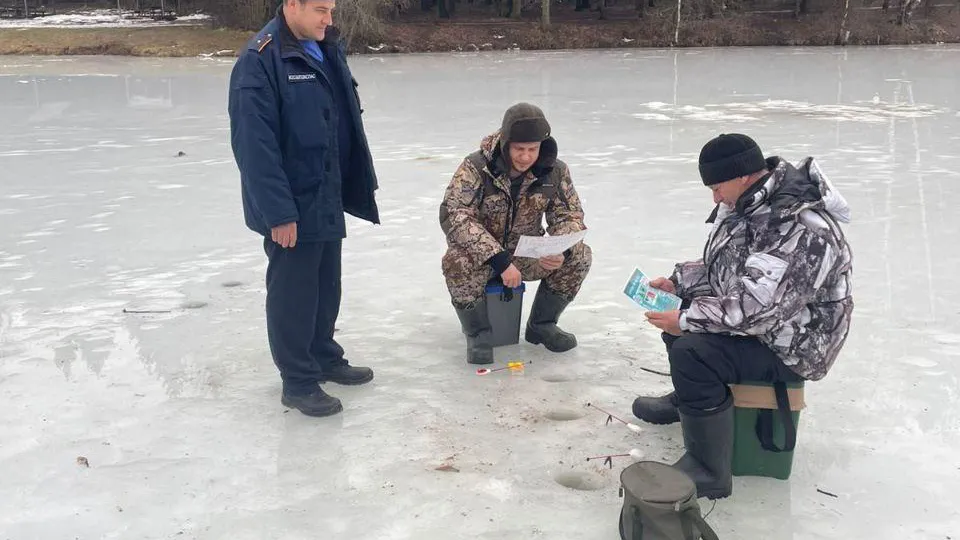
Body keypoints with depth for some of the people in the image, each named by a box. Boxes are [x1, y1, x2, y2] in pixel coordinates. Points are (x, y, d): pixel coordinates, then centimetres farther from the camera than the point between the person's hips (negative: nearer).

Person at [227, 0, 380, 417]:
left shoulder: (328, 50, 8)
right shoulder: (260, 60, -18)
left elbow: (346, 121, 15)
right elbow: (255, 143, -22)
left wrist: (359, 182, 13)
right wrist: (278, 212, -22)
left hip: (328, 199, 8)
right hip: (292, 206, -8)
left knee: (326, 285, 19)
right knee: (294, 292, 3)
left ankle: (324, 358, 36)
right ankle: (298, 382, 16)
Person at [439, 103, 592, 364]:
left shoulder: (554, 171, -10)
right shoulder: (476, 167, -23)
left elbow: (569, 214, -2)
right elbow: (453, 215, -32)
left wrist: (561, 251, -27)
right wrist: (499, 261, -40)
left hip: (526, 255, 4)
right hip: (481, 254, -3)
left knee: (580, 256, -17)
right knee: (458, 263, -36)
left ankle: (542, 324, 5)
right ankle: (477, 333, -11)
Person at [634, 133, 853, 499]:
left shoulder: (803, 230, -31)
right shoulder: (750, 204, 0)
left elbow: (758, 309, -34)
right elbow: (722, 265, 15)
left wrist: (686, 321, -27)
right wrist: (677, 282, 1)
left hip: (789, 346, -10)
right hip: (750, 315, 10)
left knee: (691, 353, -28)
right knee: (679, 306, 19)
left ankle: (709, 473, -16)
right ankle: (685, 400, 39)